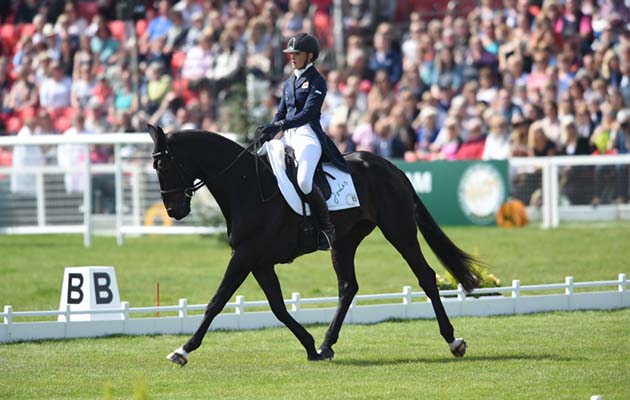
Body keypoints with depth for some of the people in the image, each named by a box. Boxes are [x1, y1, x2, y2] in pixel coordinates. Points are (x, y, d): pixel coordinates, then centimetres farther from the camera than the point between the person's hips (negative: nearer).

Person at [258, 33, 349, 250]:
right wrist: (269, 131, -2)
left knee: (304, 181, -29)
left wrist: (278, 126, -22)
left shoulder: (317, 81, -4)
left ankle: (327, 229, -17)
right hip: (288, 136, 8)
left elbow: (307, 113, -14)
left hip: (308, 135, -8)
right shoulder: (289, 82, 19)